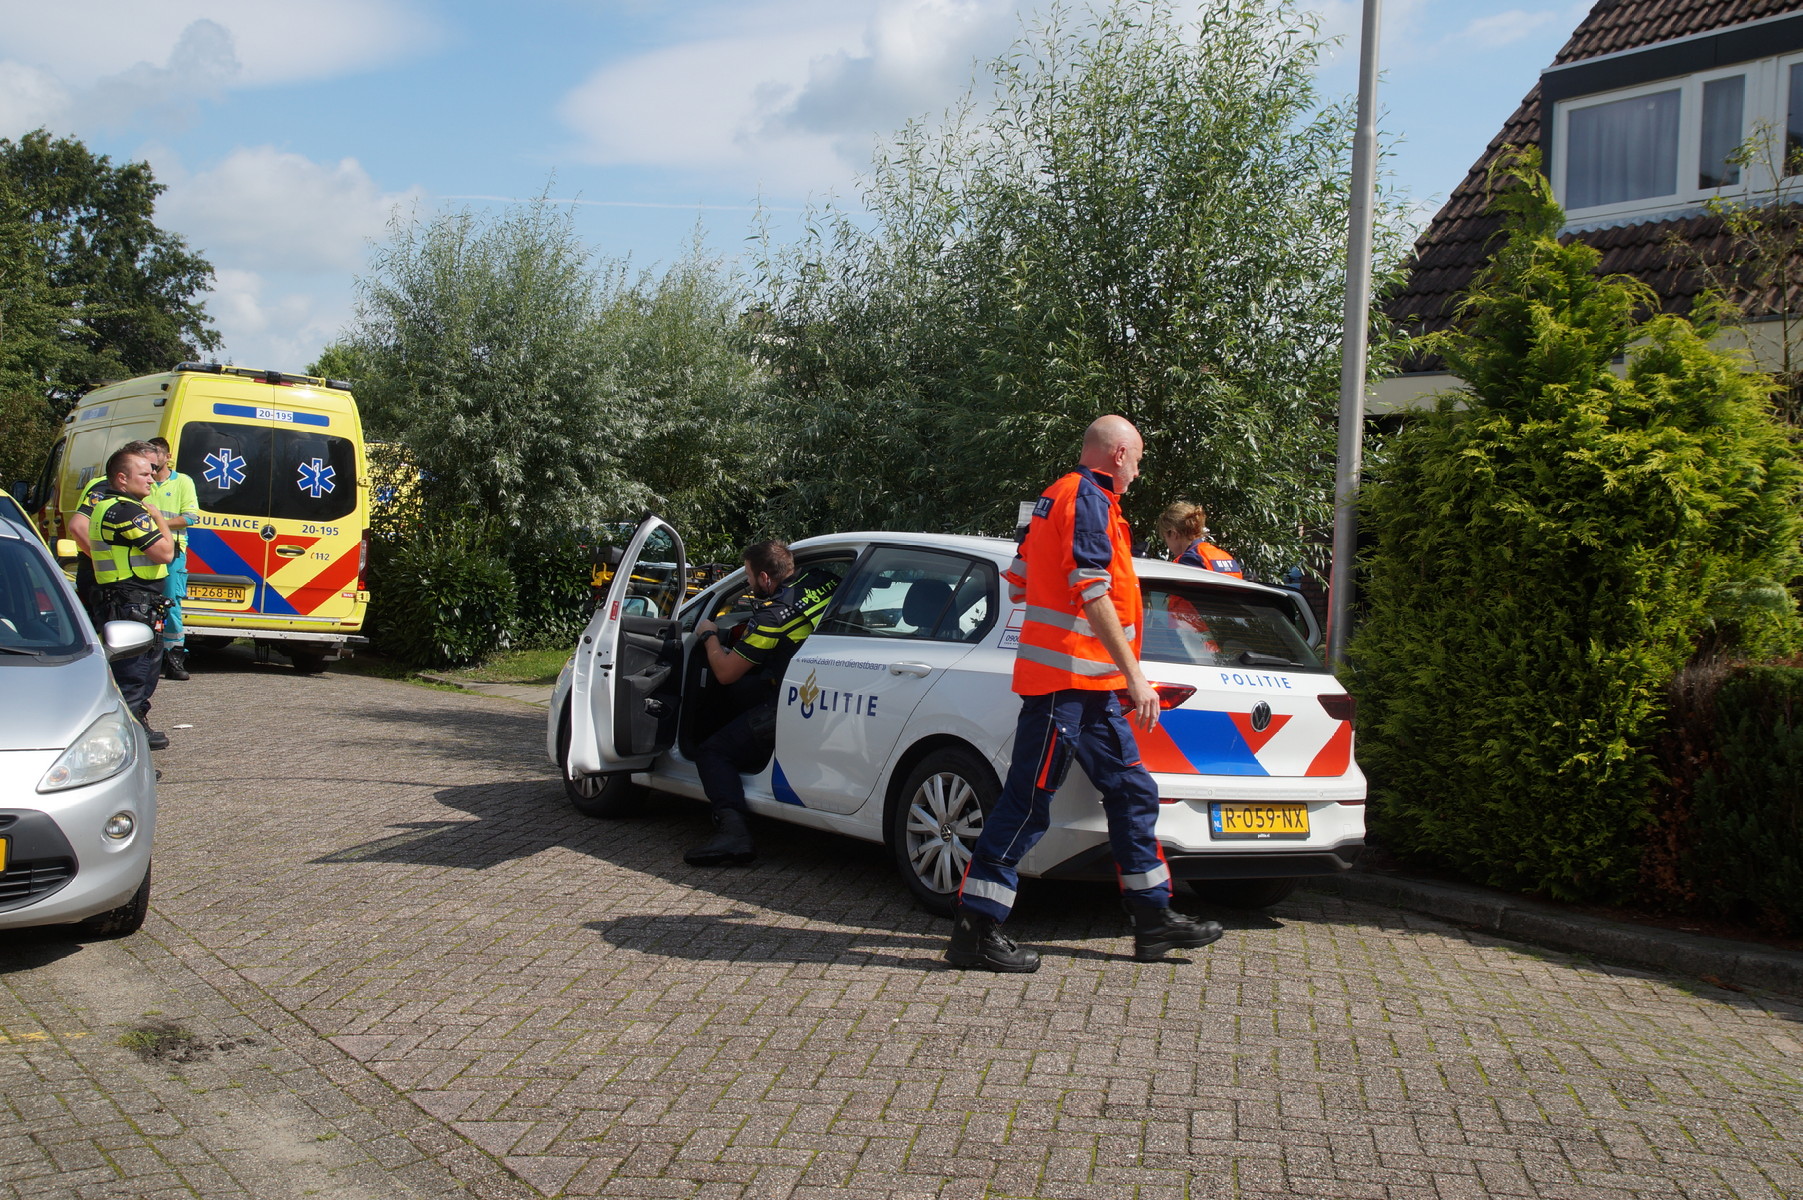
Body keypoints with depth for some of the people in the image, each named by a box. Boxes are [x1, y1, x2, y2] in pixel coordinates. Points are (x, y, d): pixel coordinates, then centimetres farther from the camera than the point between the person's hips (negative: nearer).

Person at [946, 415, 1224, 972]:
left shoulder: (1057, 498, 20)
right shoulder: (1088, 499, -10)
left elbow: (1017, 584, 22)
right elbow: (1093, 596, -20)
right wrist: (1135, 674, -20)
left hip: (1089, 685, 11)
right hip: (1067, 679, -11)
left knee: (1132, 791, 13)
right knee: (1027, 801, -8)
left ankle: (1153, 916, 20)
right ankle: (976, 929, -3)